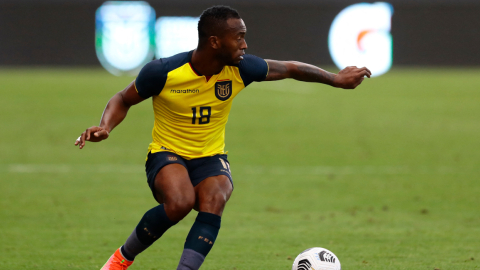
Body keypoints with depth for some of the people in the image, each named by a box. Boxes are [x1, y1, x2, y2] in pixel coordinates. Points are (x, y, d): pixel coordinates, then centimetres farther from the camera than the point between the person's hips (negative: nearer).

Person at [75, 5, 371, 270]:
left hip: (211, 158, 3)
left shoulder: (240, 69, -10)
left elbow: (289, 68, 7)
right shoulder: (163, 72, -19)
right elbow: (124, 100, -2)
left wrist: (336, 79, 11)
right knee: (180, 202, -34)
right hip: (166, 155, -3)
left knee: (214, 200, -32)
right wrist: (105, 127, -20)